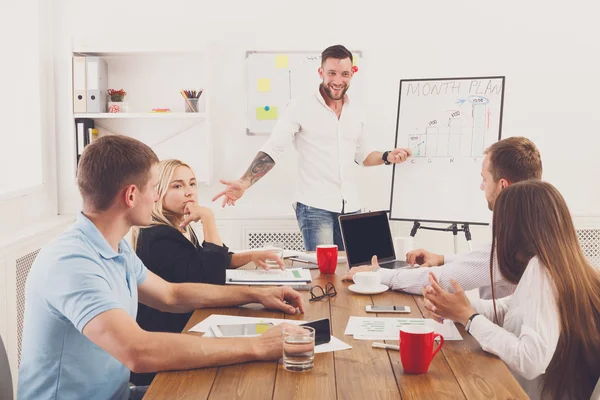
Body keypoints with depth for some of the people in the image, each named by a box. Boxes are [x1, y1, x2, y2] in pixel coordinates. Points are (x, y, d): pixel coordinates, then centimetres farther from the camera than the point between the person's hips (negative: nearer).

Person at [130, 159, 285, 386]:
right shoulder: (159, 238, -23)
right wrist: (208, 218, -26)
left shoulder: (179, 229, 10)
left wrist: (251, 255, -4)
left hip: (178, 329, 9)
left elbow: (212, 261, 14)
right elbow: (212, 280, -27)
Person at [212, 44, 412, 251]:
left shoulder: (355, 111, 10)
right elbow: (273, 149, -13)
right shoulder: (300, 107, -7)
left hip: (351, 208, 5)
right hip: (315, 207, -5)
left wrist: (387, 157, 3)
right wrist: (244, 183, -26)